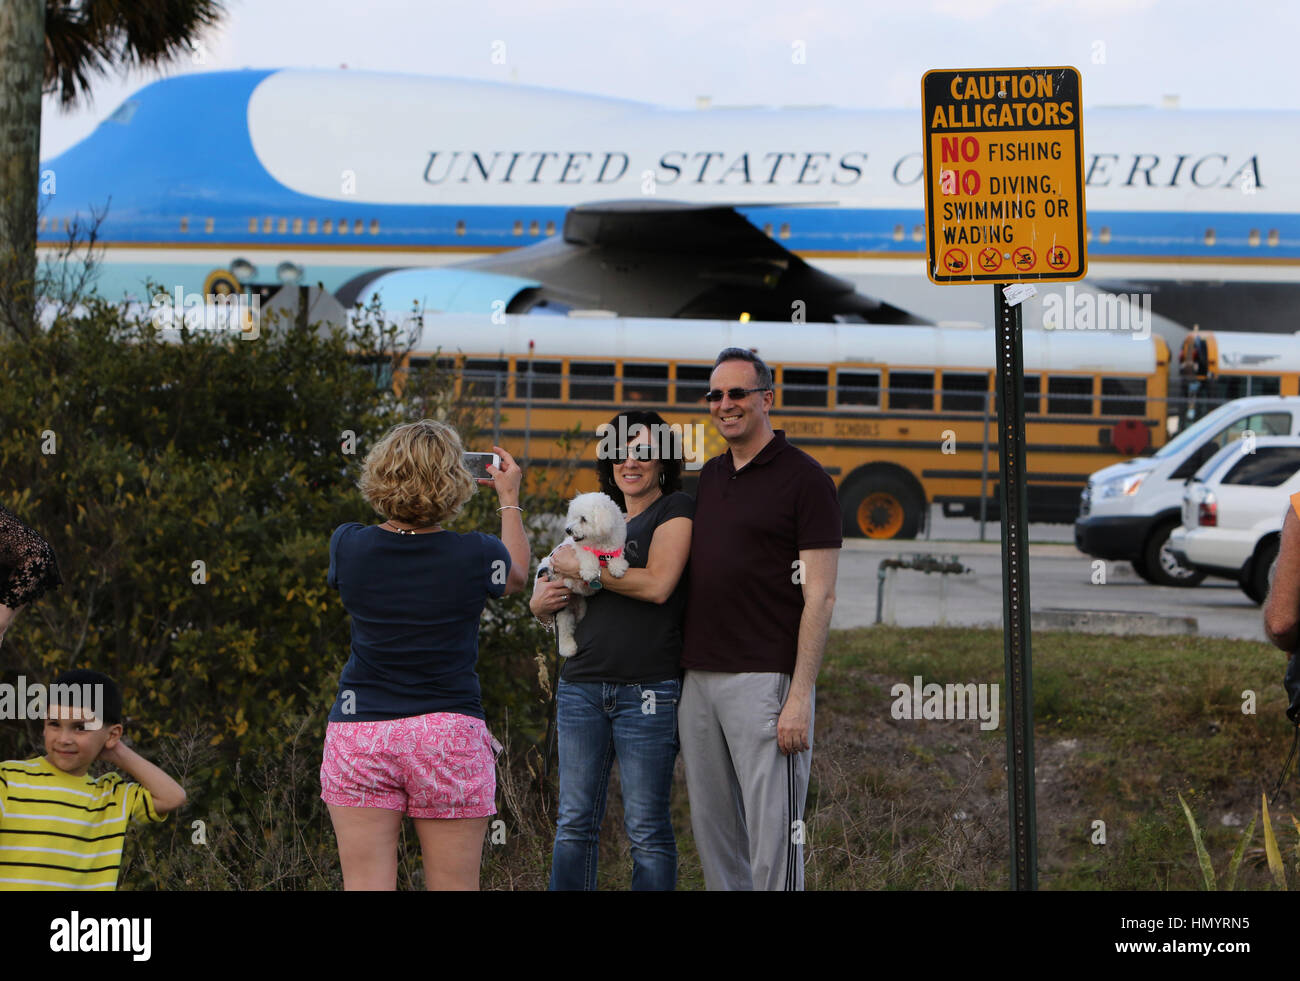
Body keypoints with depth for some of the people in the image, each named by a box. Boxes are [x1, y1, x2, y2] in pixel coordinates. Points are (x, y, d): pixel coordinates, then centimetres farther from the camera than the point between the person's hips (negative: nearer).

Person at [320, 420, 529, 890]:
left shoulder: (348, 546, -3)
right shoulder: (475, 555, -7)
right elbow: (517, 575, 18)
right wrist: (509, 498, 32)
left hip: (359, 733, 1)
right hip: (449, 736, -1)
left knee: (365, 886, 0)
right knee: (454, 887, 5)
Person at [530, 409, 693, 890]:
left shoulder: (676, 509, 0)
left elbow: (657, 584, -15)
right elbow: (547, 588, 25)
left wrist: (579, 567, -7)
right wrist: (541, 602, 1)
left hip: (648, 689, -6)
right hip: (582, 684, 6)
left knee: (646, 828, -2)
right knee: (574, 824, 6)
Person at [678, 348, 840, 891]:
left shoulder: (804, 479, -5)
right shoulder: (708, 477, 16)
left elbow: (819, 597, -9)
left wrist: (799, 697, -15)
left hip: (764, 680, -7)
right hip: (699, 678, 7)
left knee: (773, 833, -7)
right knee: (712, 829, 10)